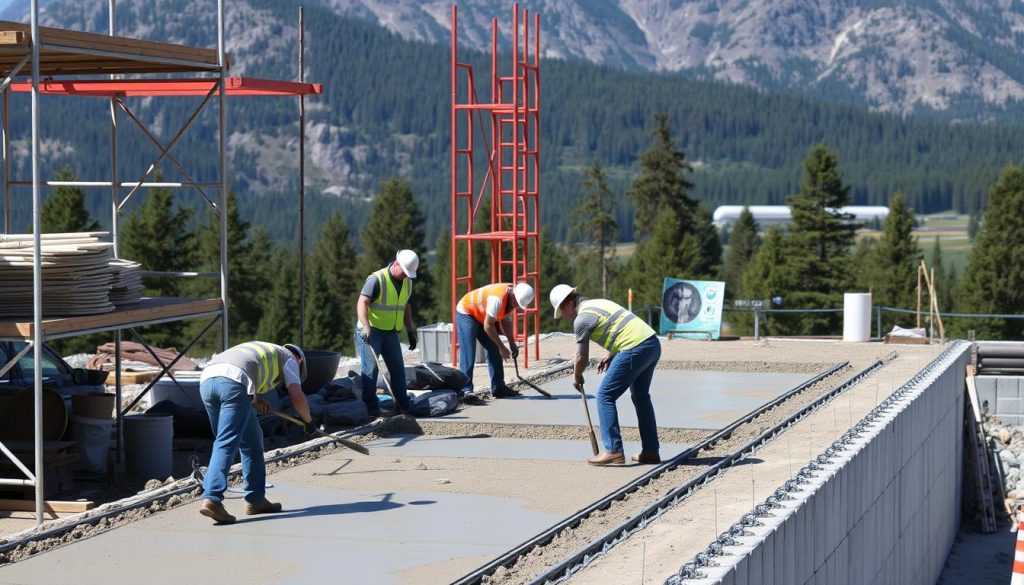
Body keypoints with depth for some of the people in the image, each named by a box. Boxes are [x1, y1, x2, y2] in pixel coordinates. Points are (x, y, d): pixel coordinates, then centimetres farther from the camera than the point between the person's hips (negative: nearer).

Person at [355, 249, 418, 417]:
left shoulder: (407, 282, 7)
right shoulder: (377, 280, -18)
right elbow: (362, 303, -26)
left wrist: (410, 331, 17)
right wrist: (366, 327, -38)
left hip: (391, 332, 7)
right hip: (371, 332, -7)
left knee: (398, 368, 7)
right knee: (370, 368, -10)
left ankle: (403, 405, 13)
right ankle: (371, 406, -6)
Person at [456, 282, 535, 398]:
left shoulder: (512, 299, -8)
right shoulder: (498, 298, -36)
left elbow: (506, 321, 5)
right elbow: (488, 326, -31)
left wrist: (512, 343, -6)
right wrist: (502, 348, -23)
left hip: (481, 316, 9)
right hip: (466, 313, -9)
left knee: (494, 351, 5)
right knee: (468, 354, -17)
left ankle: (498, 387, 9)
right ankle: (466, 390, -18)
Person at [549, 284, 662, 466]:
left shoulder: (582, 318, -3)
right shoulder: (599, 303, 24)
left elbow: (582, 358, 1)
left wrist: (577, 377, 20)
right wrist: (610, 357, 25)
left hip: (635, 349, -9)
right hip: (653, 342, 9)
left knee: (605, 396, 0)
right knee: (641, 396, 22)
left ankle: (613, 451, -3)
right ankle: (650, 451, 24)